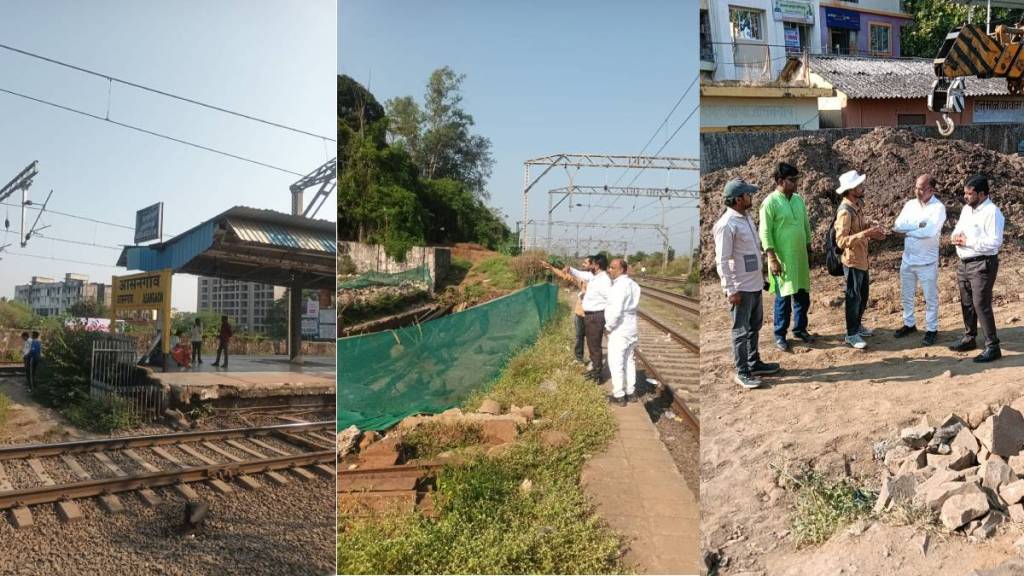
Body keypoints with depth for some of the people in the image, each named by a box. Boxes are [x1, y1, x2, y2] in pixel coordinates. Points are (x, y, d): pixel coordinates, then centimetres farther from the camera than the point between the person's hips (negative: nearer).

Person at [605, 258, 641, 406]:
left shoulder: (620, 286, -20)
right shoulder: (631, 284, 9)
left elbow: (616, 311, -26)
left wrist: (608, 326, -12)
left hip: (619, 329, -9)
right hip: (630, 328, 9)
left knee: (615, 363, -1)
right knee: (629, 361, 16)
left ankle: (619, 395, 4)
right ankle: (631, 392, 23)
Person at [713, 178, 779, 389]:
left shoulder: (747, 217, 8)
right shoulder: (726, 224, -20)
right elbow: (722, 261, -21)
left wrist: (761, 275, 19)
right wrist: (730, 290, -21)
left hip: (755, 284, 9)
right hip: (741, 288, -9)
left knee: (755, 326, 19)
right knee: (741, 330, 2)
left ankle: (754, 363, 33)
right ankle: (742, 372, 12)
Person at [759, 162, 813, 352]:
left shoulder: (798, 199, 8)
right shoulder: (770, 202, -13)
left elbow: (806, 226, 16)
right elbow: (765, 233, -15)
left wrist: (809, 251, 16)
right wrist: (772, 258, -19)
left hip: (800, 256, 6)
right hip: (783, 258, -6)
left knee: (803, 294, 12)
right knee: (784, 297, 1)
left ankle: (800, 329, 29)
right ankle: (780, 335, 14)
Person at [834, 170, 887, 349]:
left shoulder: (856, 205, 6)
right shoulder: (845, 211, -23)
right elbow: (841, 241, -28)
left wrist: (871, 231, 0)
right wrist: (865, 234, -32)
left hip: (862, 260, 9)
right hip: (852, 261, -9)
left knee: (863, 295, 20)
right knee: (854, 298, 2)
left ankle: (858, 326, 36)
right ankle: (851, 334, 14)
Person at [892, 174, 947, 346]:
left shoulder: (938, 208, -13)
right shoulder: (910, 204, 4)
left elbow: (929, 232, -26)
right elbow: (898, 225, -8)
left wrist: (907, 232, -13)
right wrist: (918, 225, -20)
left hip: (927, 261, -6)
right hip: (907, 259, 6)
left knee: (930, 297, 5)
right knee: (907, 294, 17)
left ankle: (931, 330, 15)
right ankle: (909, 324, 32)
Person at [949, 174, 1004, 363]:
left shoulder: (992, 212, -17)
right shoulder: (966, 209, 11)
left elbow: (995, 242, -23)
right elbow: (957, 229, 20)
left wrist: (968, 241, -20)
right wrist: (955, 237, -3)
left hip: (982, 265, -9)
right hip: (964, 263, 9)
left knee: (982, 305, -9)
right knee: (967, 304, 17)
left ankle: (993, 347, -2)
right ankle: (969, 338, 30)